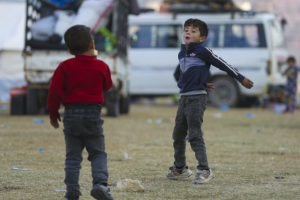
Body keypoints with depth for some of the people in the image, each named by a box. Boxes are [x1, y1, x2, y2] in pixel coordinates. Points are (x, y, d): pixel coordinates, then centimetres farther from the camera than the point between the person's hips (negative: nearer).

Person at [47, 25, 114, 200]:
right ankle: (100, 182, -15)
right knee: (98, 154, 10)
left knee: (73, 157, 6)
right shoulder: (101, 66, -1)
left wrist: (53, 113, 8)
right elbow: (107, 86, 18)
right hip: (93, 113, 0)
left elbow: (55, 91, -5)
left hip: (72, 114, 0)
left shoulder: (65, 67, -3)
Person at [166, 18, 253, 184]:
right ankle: (180, 169, 26)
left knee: (195, 135, -14)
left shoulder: (202, 51, -8)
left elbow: (222, 65, -4)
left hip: (196, 99, -8)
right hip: (184, 98, 8)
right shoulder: (181, 54, 14)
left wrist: (241, 79, -1)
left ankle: (204, 170, -14)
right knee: (178, 135, 14)